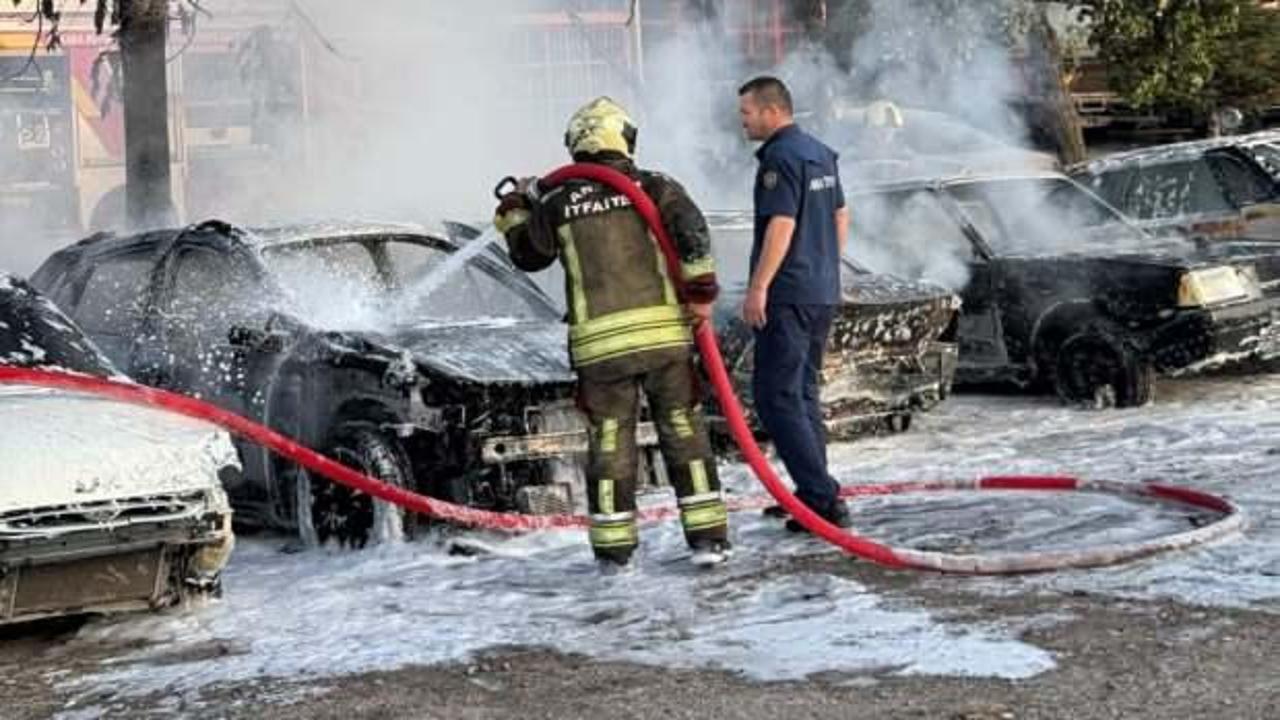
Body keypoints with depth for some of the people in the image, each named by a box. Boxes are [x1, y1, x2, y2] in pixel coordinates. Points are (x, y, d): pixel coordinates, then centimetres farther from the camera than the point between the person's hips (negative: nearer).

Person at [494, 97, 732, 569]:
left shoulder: (558, 203, 5)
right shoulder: (654, 188, 2)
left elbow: (528, 255, 18)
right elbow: (692, 231, -12)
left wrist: (515, 212, 34)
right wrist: (701, 292, -7)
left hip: (599, 343, 0)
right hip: (664, 331, 0)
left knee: (609, 439, 10)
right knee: (683, 430, 8)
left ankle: (614, 546, 14)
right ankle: (707, 537, 7)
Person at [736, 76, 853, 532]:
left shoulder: (780, 157, -14)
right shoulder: (821, 153, 15)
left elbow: (781, 225, -21)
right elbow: (840, 216, 20)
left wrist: (758, 287, -20)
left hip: (788, 294, -10)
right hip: (823, 293, 10)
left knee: (776, 397, -8)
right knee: (804, 393, 16)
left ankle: (823, 498, -14)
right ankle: (812, 495, 21)